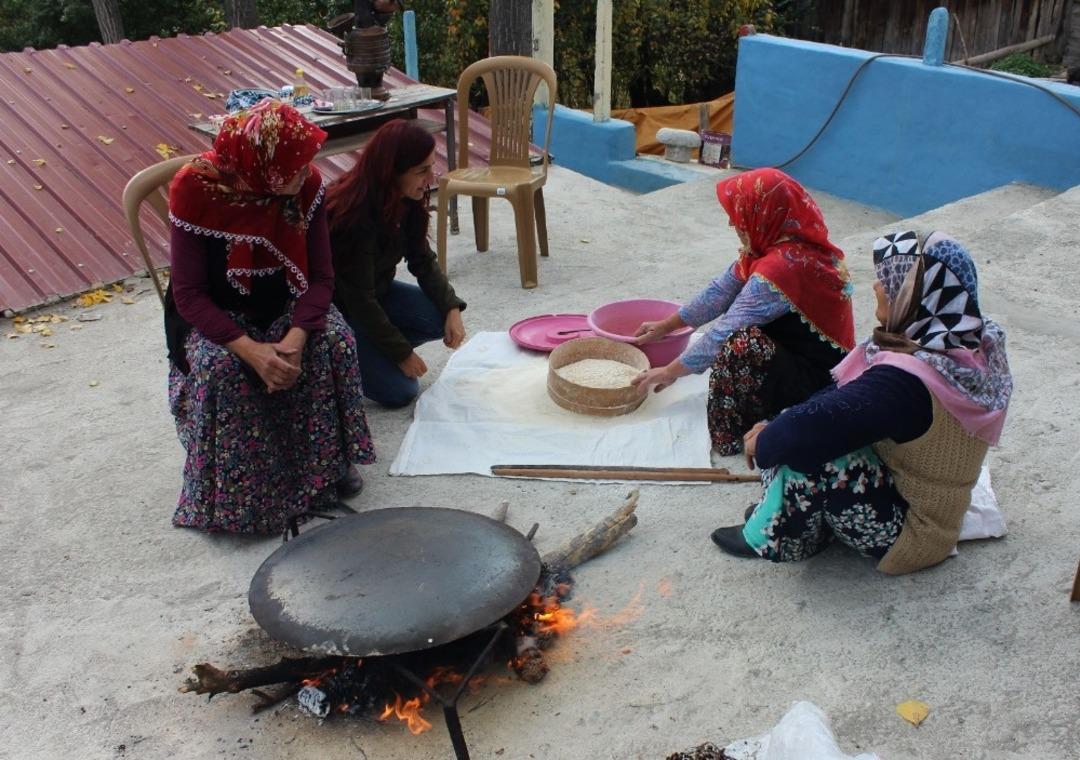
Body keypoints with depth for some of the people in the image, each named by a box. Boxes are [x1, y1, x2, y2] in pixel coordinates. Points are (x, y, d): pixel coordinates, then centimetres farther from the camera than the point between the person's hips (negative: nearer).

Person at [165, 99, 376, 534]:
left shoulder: (305, 184, -16)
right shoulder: (196, 189, -25)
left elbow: (320, 276, -14)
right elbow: (188, 294, -22)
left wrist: (295, 338, -33)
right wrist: (250, 349, -37)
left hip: (286, 303, 2)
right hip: (216, 314, -2)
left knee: (334, 341, -28)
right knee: (220, 367, -34)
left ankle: (327, 464, -8)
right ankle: (232, 497, -13)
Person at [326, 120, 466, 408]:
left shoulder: (406, 200, -10)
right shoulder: (355, 216, -32)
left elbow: (423, 260, -1)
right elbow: (359, 298, -26)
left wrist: (452, 308, -16)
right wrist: (402, 353, -19)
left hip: (375, 291, 8)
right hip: (337, 308, -8)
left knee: (443, 319, -13)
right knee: (399, 391, -14)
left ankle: (375, 351, 5)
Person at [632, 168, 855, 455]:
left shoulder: (782, 267, -27)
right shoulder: (782, 245, 0)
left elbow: (725, 335, -22)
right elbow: (721, 291, 9)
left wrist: (670, 372, -11)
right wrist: (666, 326, 14)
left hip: (818, 379, -10)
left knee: (742, 343, -30)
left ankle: (731, 437, -10)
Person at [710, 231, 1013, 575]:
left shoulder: (905, 382, -34)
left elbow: (819, 423, -33)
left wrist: (764, 442, -12)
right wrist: (777, 427, -4)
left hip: (908, 539, -9)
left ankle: (779, 539, 2)